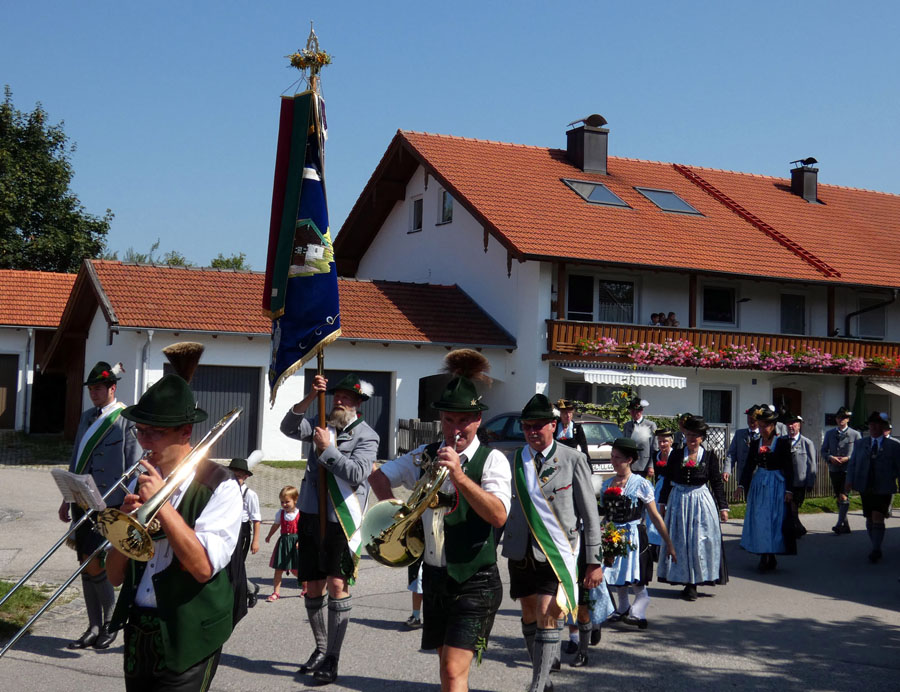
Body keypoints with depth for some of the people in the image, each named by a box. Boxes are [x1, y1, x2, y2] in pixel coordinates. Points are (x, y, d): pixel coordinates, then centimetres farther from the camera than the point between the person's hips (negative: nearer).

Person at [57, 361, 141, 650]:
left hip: (109, 505, -7)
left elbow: (134, 467, -9)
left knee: (93, 565, -12)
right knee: (85, 566, 9)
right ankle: (94, 628, 19)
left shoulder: (126, 420, -7)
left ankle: (111, 621, 8)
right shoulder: (87, 417, 15)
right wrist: (67, 500, 18)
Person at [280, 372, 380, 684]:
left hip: (342, 521, -5)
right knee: (313, 588, 12)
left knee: (337, 586, -9)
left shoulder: (366, 436, -4)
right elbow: (289, 427, -8)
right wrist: (310, 397, -19)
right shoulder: (322, 425, 10)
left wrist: (328, 448, -18)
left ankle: (332, 659, -3)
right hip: (312, 516, 5)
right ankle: (320, 648, 28)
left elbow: (358, 473, -18)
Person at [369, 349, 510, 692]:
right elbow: (379, 476, 19)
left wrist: (459, 475, -35)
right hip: (434, 575, 6)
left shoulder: (491, 460, -11)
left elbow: (498, 516, -26)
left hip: (474, 582, -6)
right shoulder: (425, 456, 6)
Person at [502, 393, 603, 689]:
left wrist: (594, 561, -5)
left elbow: (590, 514, -3)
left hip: (557, 554, -4)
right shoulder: (512, 462, 4)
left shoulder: (573, 460, -5)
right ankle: (541, 672, 34)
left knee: (547, 618, -10)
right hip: (521, 552, 4)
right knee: (529, 616, 15)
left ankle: (537, 686, -6)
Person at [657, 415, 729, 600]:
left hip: (701, 500, -2)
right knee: (679, 541, 5)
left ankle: (692, 584, 7)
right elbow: (667, 480, 11)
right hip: (678, 500, 2)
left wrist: (723, 507, 1)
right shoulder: (676, 455, 3)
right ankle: (683, 577, 15)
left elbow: (717, 482, 2)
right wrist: (663, 503, 13)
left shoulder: (710, 456, -1)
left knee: (700, 541, -1)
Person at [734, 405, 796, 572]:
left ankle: (771, 557, 5)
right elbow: (749, 466, 5)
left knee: (775, 520, -2)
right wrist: (741, 485, -5)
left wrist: (789, 489, -10)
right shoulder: (755, 444, 6)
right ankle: (764, 557, 9)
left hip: (777, 485, -3)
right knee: (759, 520, 2)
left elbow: (788, 468, -4)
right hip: (759, 484, 4)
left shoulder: (782, 443, -4)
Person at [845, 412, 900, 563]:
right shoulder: (860, 444, 13)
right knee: (869, 519, 9)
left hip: (883, 489, -4)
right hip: (865, 488, 4)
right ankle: (876, 548, 23)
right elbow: (852, 464, 9)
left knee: (878, 518, -14)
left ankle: (876, 550, -10)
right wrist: (850, 481, -5)